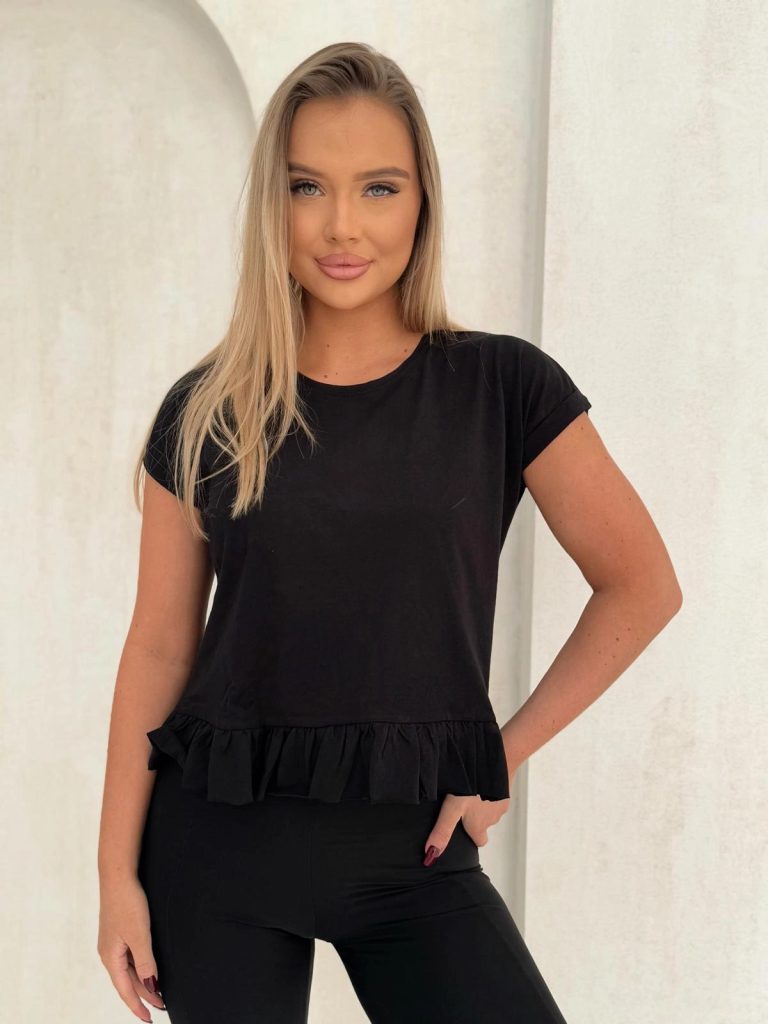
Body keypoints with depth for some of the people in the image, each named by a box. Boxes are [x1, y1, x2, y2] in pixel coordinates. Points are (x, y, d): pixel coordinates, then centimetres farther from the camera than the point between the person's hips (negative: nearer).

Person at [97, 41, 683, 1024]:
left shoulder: (503, 386, -3)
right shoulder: (205, 412, 1)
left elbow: (641, 586, 2)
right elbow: (159, 648, 3)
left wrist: (504, 753, -2)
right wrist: (118, 873, 1)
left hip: (412, 847, -1)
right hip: (219, 842, 1)